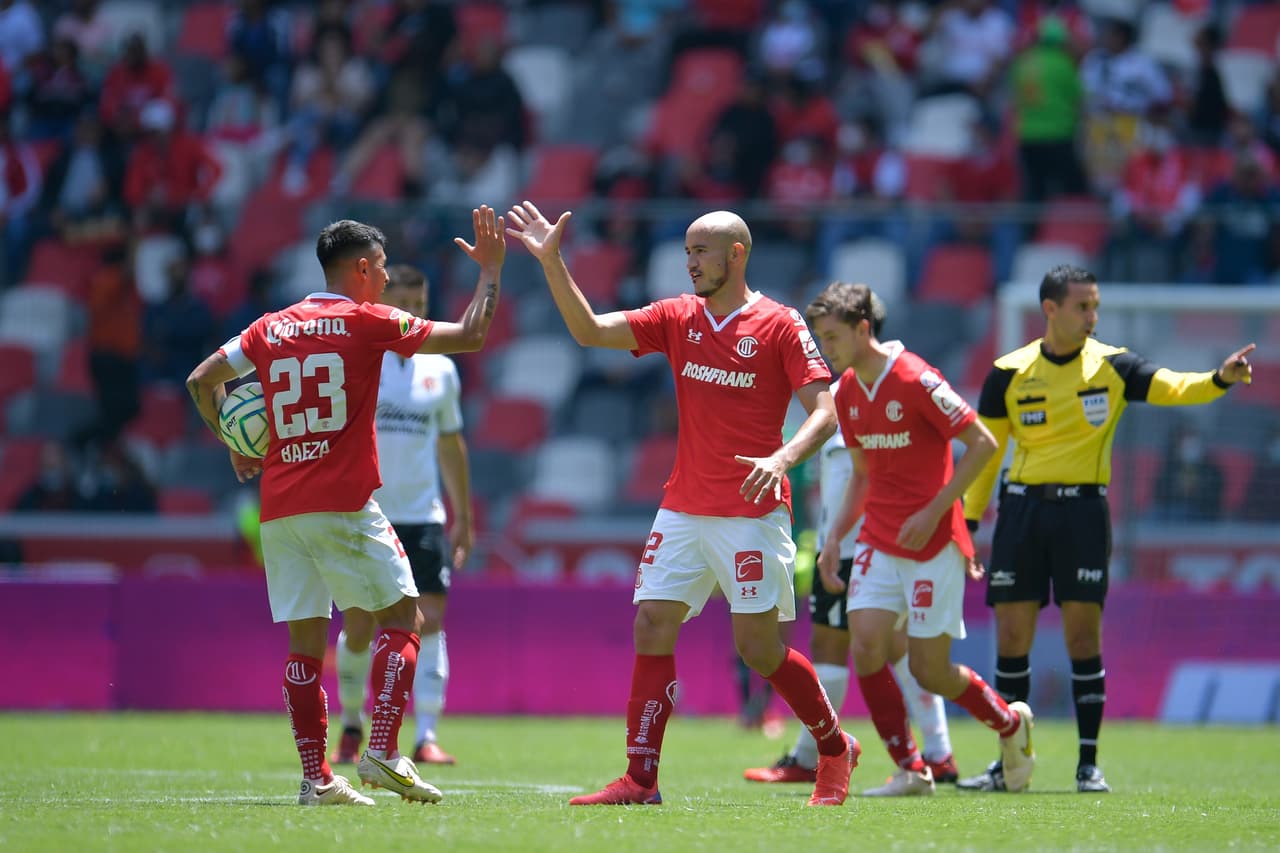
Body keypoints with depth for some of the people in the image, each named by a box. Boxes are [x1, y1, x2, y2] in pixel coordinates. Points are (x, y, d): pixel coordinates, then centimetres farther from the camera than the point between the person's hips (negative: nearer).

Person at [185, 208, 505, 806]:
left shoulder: (270, 328, 12)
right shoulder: (369, 323, -1)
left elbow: (201, 381, 16)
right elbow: (469, 336, 1)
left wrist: (236, 446, 26)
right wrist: (491, 270, 13)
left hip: (279, 510, 5)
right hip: (344, 504, -5)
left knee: (304, 641, 6)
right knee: (402, 619, 4)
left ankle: (316, 778, 1)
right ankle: (382, 752, -11)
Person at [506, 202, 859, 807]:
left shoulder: (779, 325, -6)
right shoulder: (677, 318, 9)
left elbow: (824, 412, -9)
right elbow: (590, 330, 3)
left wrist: (783, 458, -27)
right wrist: (551, 262, -7)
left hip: (752, 513, -5)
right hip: (683, 508, 5)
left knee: (760, 649, -4)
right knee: (652, 627, -5)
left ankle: (835, 750, 18)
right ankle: (639, 780, -6)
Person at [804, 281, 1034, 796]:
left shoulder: (915, 380, -16)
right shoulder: (848, 392, 7)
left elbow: (982, 444, -14)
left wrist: (933, 512, -18)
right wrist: (835, 538, 9)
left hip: (932, 545, -6)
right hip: (879, 542, 6)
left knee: (930, 671, -3)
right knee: (866, 649, -11)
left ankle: (1011, 724, 25)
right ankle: (911, 772, 0)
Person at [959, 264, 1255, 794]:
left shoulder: (1111, 366, 1)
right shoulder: (1009, 373, 3)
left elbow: (1172, 387, -12)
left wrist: (1221, 379, -32)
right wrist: (968, 521, 6)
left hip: (1083, 510, -1)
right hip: (1022, 507, 1)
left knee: (1083, 637, -4)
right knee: (1011, 638, 1)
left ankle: (1089, 764, 4)